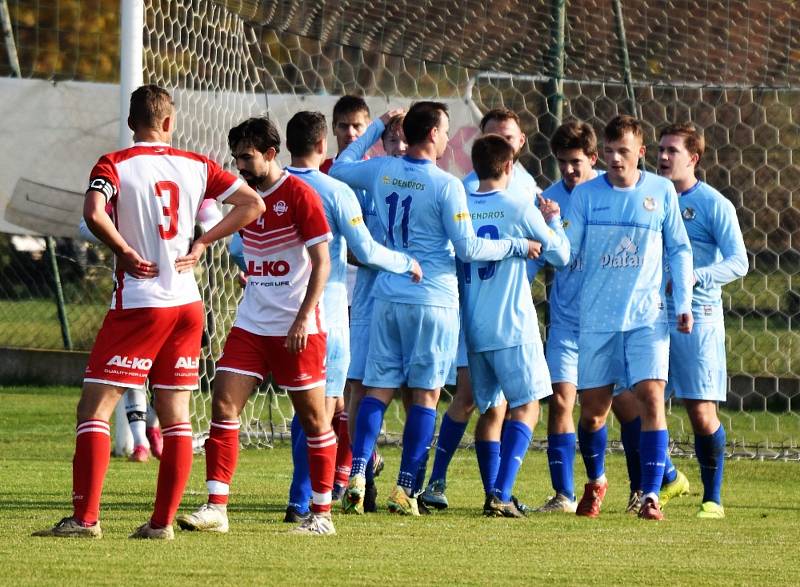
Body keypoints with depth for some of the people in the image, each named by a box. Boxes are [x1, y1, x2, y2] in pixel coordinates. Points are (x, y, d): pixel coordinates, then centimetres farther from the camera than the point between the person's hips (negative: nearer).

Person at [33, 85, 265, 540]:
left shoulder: (114, 165, -5)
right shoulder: (196, 166, 7)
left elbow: (94, 212, -24)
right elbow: (252, 204, 6)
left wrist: (126, 253, -9)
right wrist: (201, 245, 6)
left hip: (139, 303, -5)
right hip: (187, 302, 5)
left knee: (95, 407, -3)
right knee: (176, 414, 9)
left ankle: (85, 517, -11)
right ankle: (164, 521, 8)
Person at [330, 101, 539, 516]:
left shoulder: (382, 171, 3)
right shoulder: (446, 186, -12)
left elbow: (339, 168, 24)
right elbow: (468, 248, -12)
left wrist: (377, 128, 29)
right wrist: (515, 246, 1)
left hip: (387, 295, 5)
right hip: (433, 299, -5)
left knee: (379, 389, 6)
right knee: (425, 394, 2)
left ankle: (358, 472, -9)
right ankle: (405, 489, -1)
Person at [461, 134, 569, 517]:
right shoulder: (518, 208, -8)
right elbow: (560, 255, 2)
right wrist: (553, 220, 20)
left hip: (472, 328, 5)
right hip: (513, 327, -5)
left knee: (491, 410, 14)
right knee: (525, 407, -2)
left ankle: (494, 495, 12)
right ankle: (501, 494, -16)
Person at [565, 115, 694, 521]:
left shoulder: (661, 192, 2)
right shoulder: (585, 195, 2)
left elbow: (679, 250, 9)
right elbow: (568, 254, 2)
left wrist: (684, 303, 3)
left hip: (647, 316, -1)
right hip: (597, 318, 1)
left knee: (651, 397, -15)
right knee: (593, 408, 6)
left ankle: (650, 495, -13)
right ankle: (595, 482, 32)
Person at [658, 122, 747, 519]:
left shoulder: (714, 205, -4)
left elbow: (738, 262, -9)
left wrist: (694, 278, -22)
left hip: (697, 318, -5)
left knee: (702, 412, -4)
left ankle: (712, 498, 7)